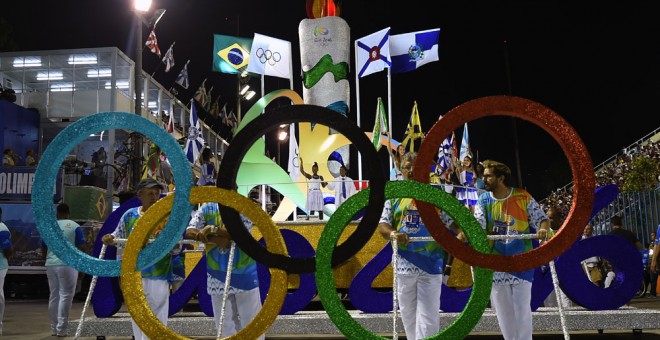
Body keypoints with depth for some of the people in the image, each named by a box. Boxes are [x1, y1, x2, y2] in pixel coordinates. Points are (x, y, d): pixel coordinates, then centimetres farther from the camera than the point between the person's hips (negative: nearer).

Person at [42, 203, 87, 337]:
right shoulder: (75, 227, -2)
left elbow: (43, 249, 14)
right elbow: (82, 247, -6)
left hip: (51, 264, 4)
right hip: (68, 264, -4)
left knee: (54, 295, 13)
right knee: (65, 295, -1)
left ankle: (54, 328, 17)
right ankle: (61, 328, -5)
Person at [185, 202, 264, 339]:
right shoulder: (207, 209, 2)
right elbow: (189, 232, -9)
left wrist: (214, 229, -27)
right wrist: (213, 239, -25)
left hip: (244, 271, -2)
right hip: (217, 274, 2)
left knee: (251, 317, 6)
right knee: (224, 321, 11)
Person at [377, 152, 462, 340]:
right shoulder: (394, 196, 7)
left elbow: (452, 220, 2)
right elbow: (382, 225, 3)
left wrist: (462, 232, -19)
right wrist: (393, 234, -18)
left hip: (431, 264, -2)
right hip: (404, 264, 2)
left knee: (428, 316, -1)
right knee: (408, 314, 13)